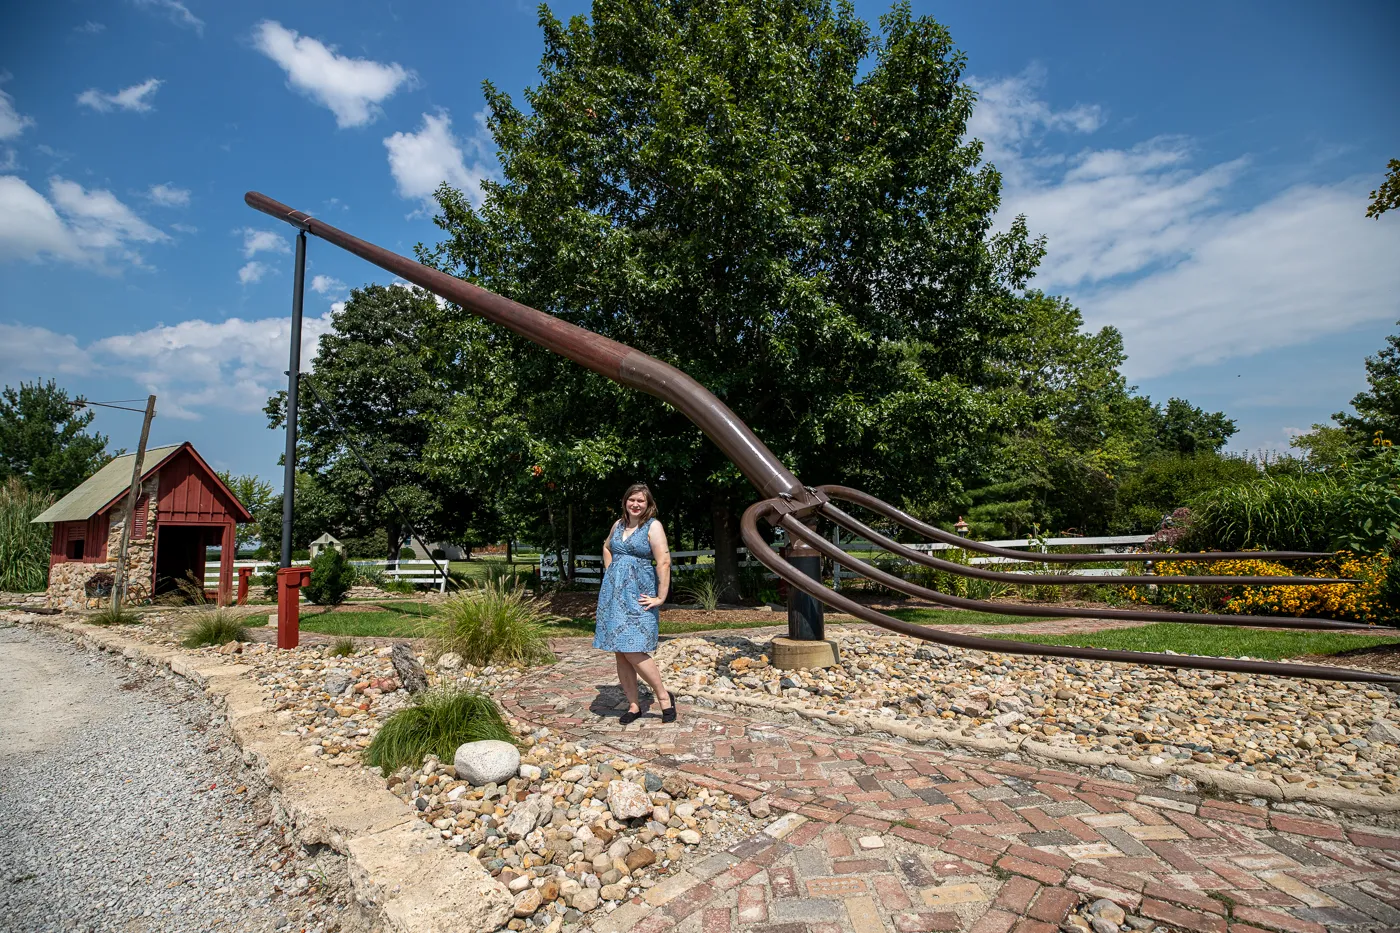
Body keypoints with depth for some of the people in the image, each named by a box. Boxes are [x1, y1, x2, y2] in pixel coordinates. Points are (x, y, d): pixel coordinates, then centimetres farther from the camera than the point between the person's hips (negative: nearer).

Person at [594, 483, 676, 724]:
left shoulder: (653, 526, -7)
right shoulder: (618, 524, 12)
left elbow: (664, 562, -14)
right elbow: (607, 548, 31)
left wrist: (661, 597, -17)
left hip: (638, 595, -6)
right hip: (614, 593, 6)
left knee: (632, 651, -13)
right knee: (620, 653, 7)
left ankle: (664, 697, 4)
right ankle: (633, 706, 18)